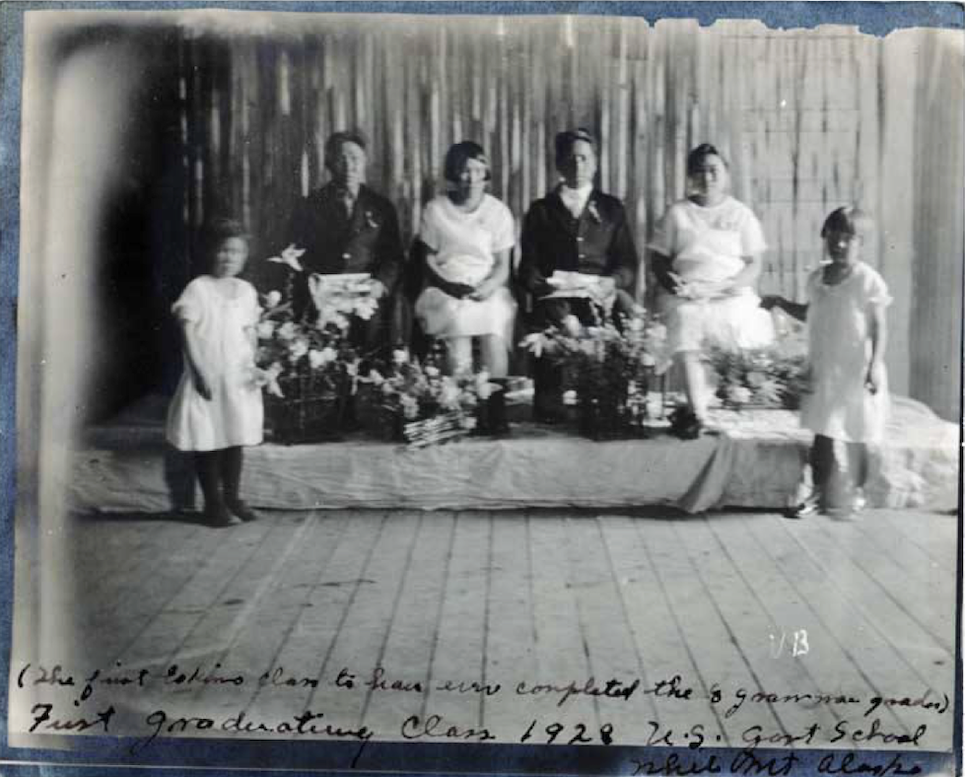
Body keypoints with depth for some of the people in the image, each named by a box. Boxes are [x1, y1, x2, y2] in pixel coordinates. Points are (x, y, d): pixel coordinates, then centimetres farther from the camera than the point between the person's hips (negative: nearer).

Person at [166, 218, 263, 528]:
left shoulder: (247, 291, 8)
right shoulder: (198, 288, -7)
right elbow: (188, 332, -10)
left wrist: (251, 366, -1)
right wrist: (199, 371, -16)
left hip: (237, 376, 4)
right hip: (206, 377, -4)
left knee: (236, 437, 9)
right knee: (207, 440, 1)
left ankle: (232, 497, 23)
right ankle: (213, 502, 12)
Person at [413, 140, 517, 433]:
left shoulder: (498, 211, 8)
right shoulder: (435, 209, 7)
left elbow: (503, 265, 5)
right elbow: (428, 258, 7)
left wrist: (489, 286, -15)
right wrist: (449, 285, -9)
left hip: (488, 291, 0)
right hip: (446, 291, 0)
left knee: (496, 321, -27)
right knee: (458, 319, -27)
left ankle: (497, 406, -22)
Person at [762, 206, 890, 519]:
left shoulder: (868, 280, -9)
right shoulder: (817, 278, 8)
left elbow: (880, 326, -10)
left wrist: (875, 365, -17)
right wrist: (781, 302, 10)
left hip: (856, 372, -5)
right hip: (823, 371, 5)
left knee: (854, 435, 3)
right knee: (822, 433, 9)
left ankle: (856, 493, 18)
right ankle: (820, 493, 19)